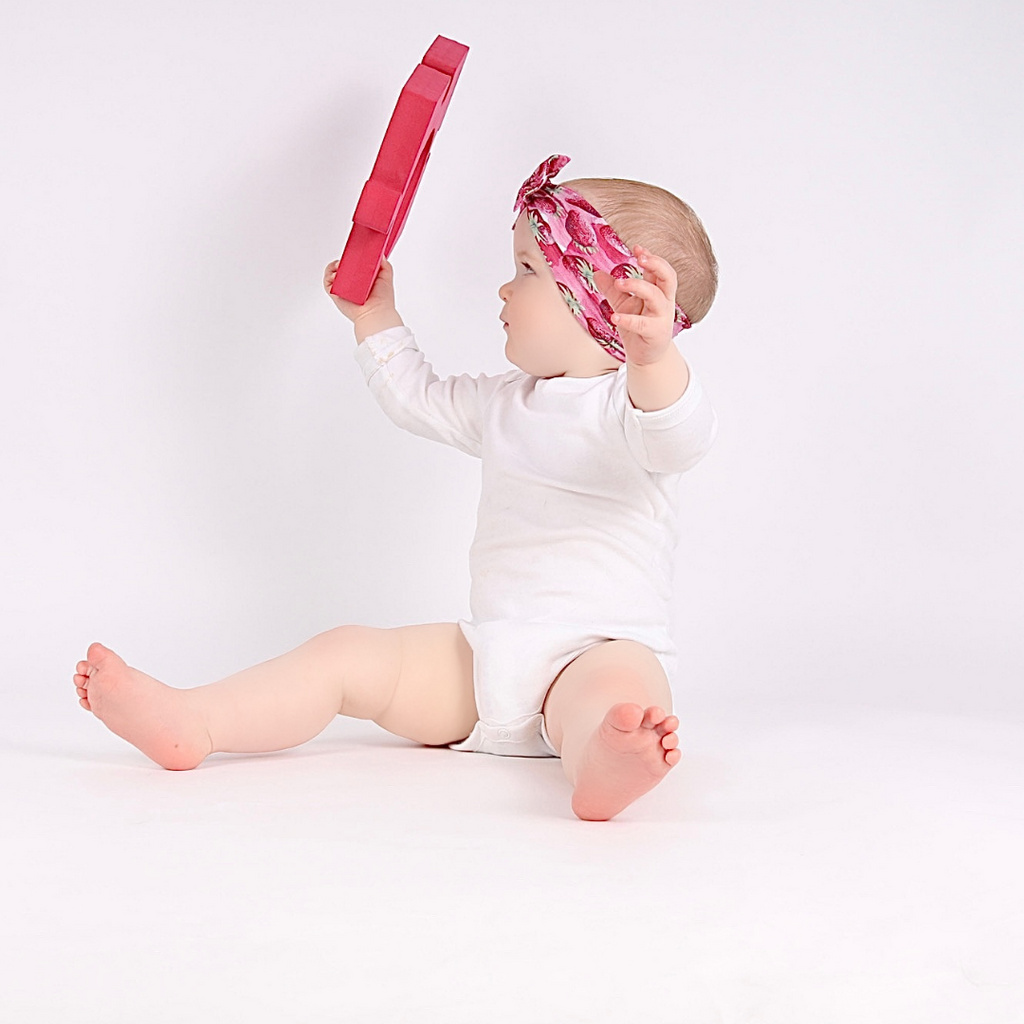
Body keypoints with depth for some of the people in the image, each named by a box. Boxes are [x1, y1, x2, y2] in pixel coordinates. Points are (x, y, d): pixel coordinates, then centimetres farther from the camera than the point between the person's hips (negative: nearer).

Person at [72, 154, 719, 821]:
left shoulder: (632, 402, -5)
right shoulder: (505, 404, 22)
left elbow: (681, 437, -31)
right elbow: (418, 398, 40)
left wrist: (653, 354, -50)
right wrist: (375, 318, 39)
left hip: (597, 648, -7)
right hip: (485, 659, 8)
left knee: (621, 680, -42)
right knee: (346, 654, -6)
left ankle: (600, 765, -74)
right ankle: (189, 724, -16)